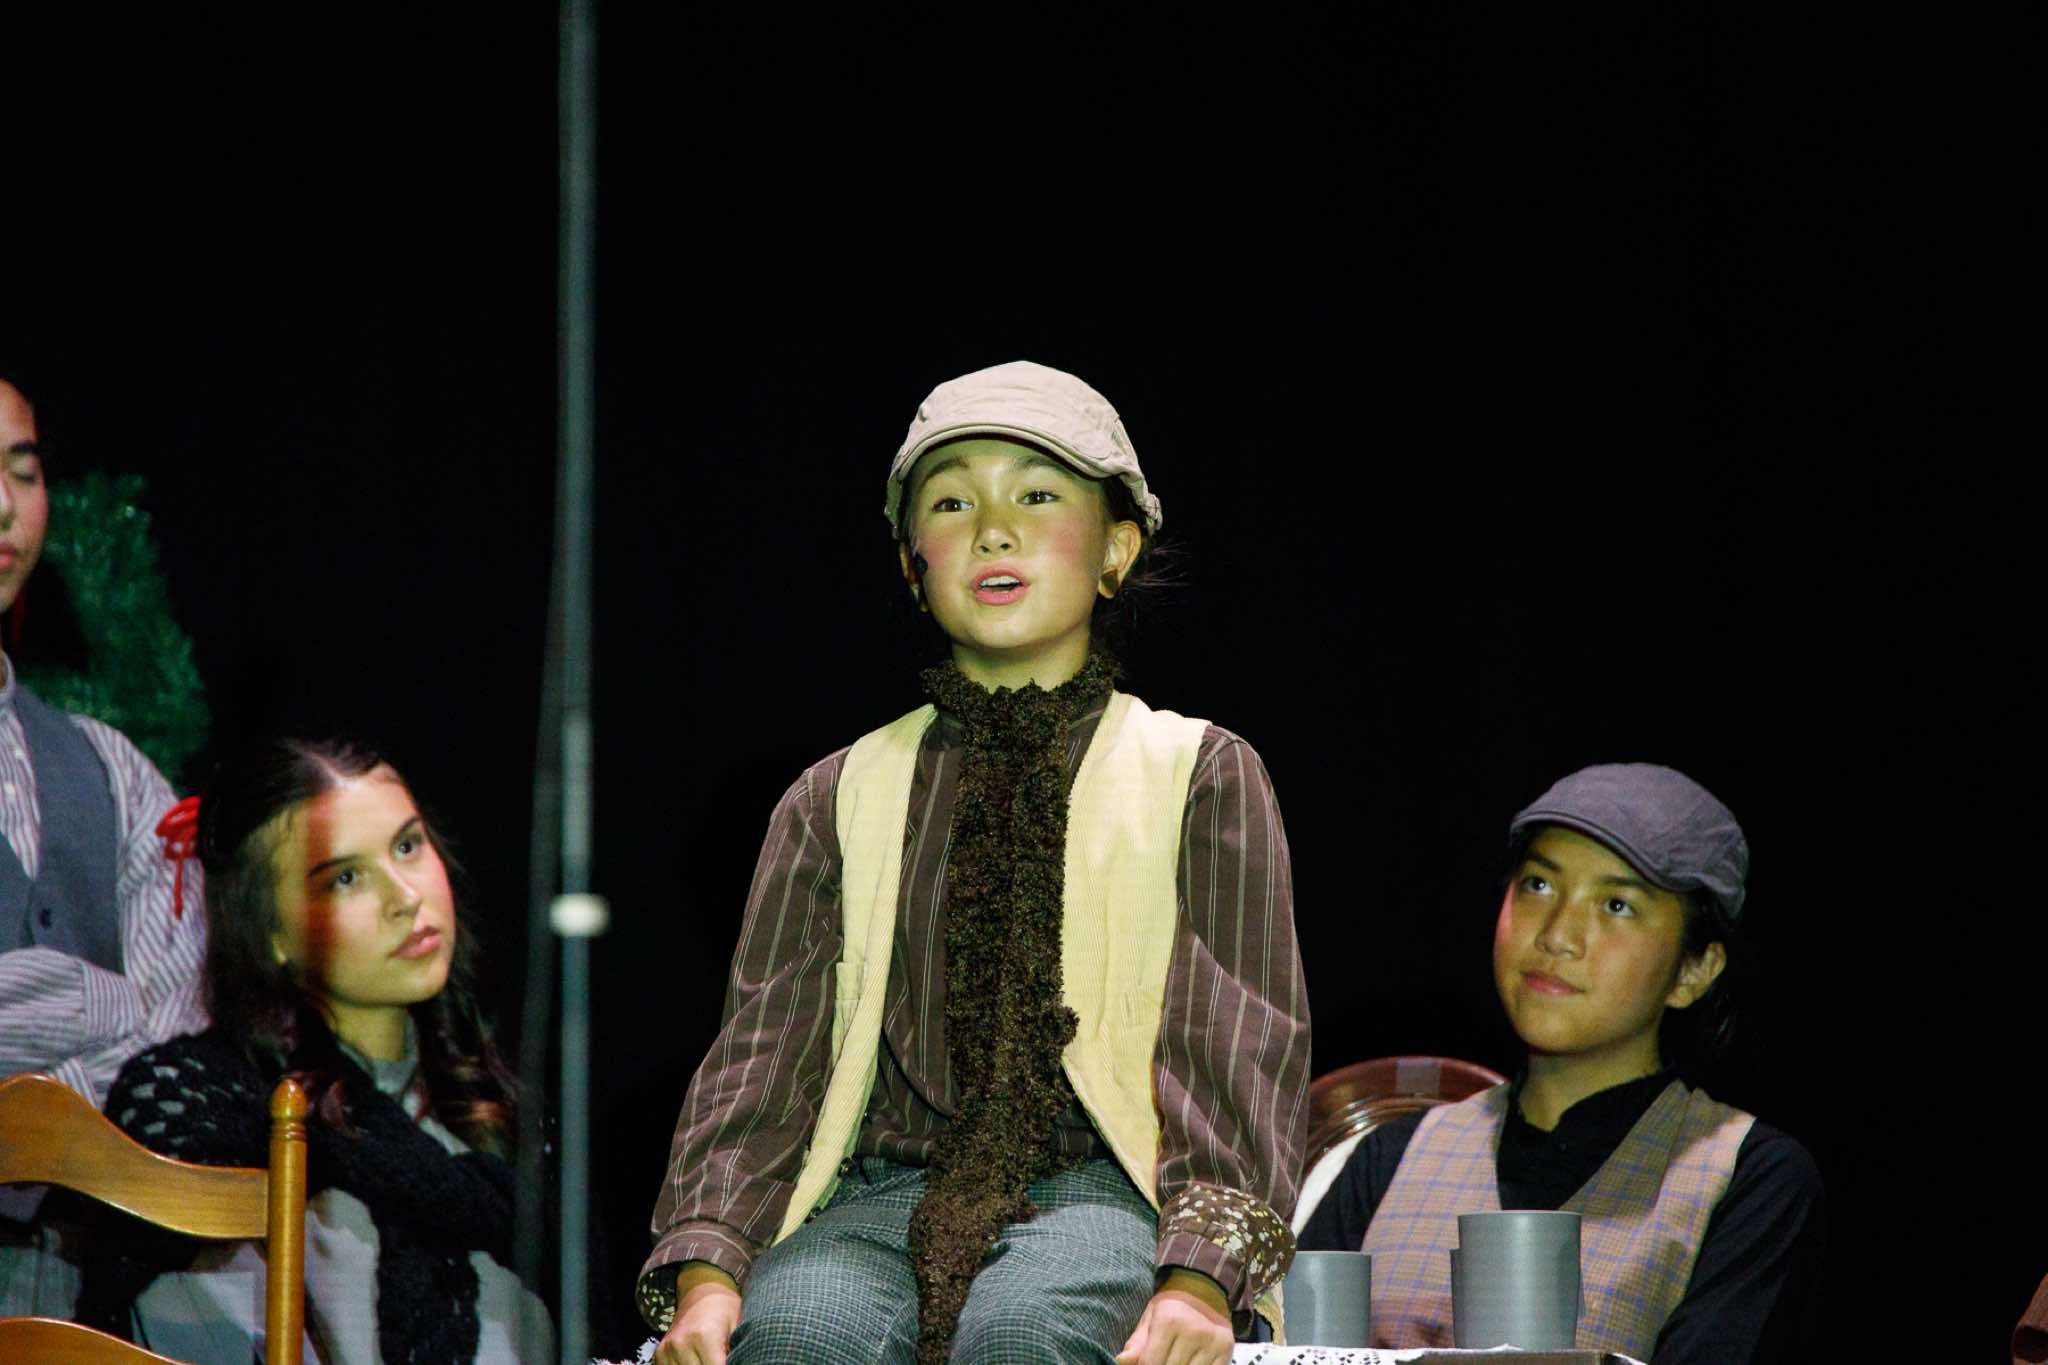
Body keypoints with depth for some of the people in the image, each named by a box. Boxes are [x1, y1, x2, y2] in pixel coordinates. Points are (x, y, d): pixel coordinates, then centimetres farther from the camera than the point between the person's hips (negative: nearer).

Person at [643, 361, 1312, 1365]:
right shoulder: (837, 801, 21)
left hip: (1103, 1192, -2)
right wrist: (706, 1265, -10)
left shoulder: (1203, 779, 15)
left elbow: (1242, 1056, 3)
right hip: (886, 1195, 2)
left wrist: (1196, 1281, -16)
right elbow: (764, 1049, 11)